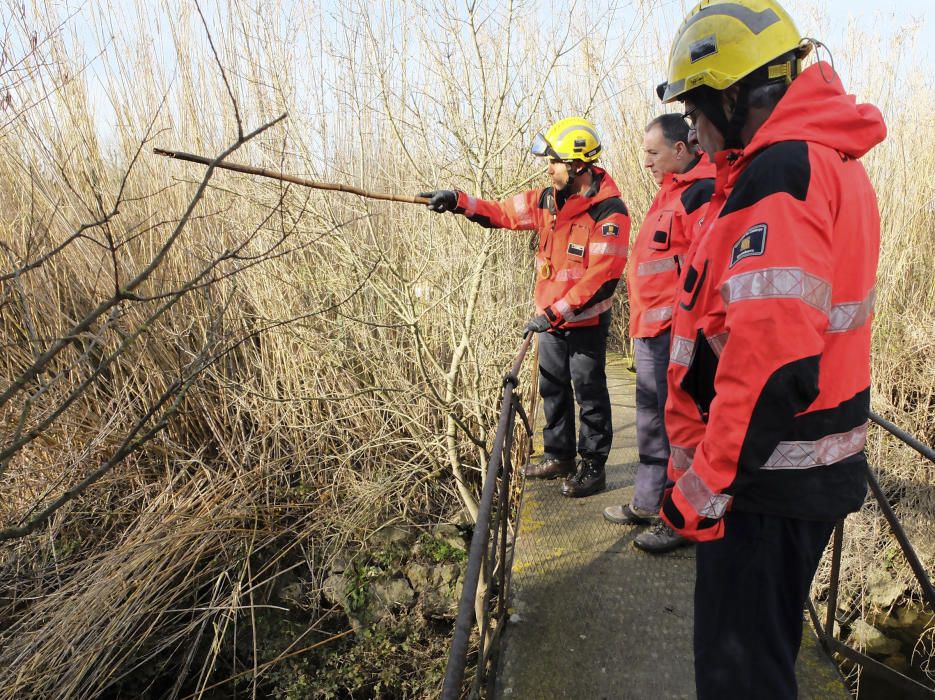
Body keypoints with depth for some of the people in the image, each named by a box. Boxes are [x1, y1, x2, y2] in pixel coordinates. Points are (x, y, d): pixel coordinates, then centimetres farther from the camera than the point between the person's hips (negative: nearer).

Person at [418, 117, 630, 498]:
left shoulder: (609, 211, -20)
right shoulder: (549, 199, 3)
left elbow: (602, 276, -24)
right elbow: (503, 212, 10)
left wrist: (555, 312, -25)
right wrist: (458, 201, -3)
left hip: (586, 321, -7)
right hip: (551, 316, 7)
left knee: (589, 393, 5)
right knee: (552, 387, 16)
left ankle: (593, 466, 20)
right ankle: (559, 455, 32)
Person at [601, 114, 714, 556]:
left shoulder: (702, 193, -14)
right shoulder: (672, 191, 19)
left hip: (675, 332, -11)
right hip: (652, 330, 11)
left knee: (675, 424, -2)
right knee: (652, 419, 18)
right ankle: (649, 503, 32)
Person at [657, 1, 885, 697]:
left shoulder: (777, 175, -20)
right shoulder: (834, 162, 12)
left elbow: (771, 363, -28)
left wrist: (705, 485, -21)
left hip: (765, 477, -10)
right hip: (819, 472, 10)